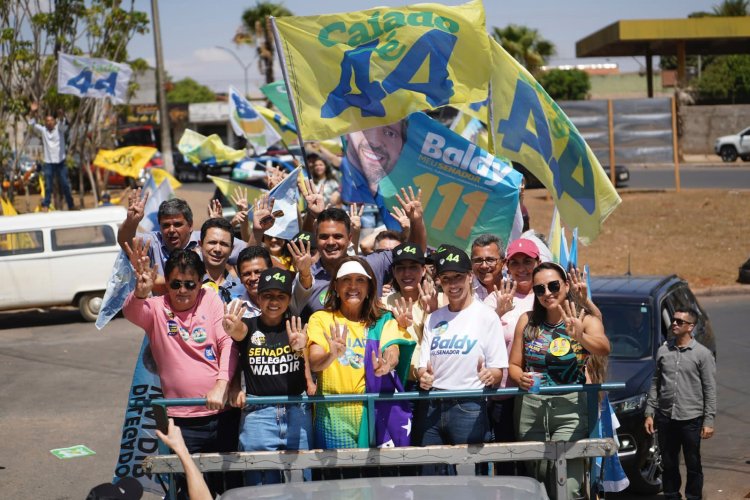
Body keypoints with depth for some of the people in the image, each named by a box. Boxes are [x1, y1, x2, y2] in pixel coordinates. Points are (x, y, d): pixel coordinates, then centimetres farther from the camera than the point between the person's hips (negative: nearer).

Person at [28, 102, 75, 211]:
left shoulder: (60, 129, 0)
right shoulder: (43, 130, 4)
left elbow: (62, 123, -21)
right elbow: (33, 124, -8)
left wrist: (61, 116, -46)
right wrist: (33, 113, -27)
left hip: (60, 162, 0)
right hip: (48, 163, 0)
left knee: (65, 185, 5)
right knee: (48, 186, 0)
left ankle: (71, 206, 14)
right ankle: (45, 205, 3)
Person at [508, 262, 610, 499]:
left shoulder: (586, 320, -3)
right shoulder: (527, 322, 8)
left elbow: (603, 349, -24)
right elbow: (514, 365, 11)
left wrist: (580, 337, -45)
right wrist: (520, 378, -13)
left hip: (569, 409, -4)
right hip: (530, 408, 4)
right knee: (536, 481, 11)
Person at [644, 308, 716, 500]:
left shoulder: (702, 354, -6)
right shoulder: (663, 351, 6)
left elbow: (710, 390, -5)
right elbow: (655, 384, 11)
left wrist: (708, 421, -9)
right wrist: (649, 413, 7)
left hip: (691, 419, -4)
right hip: (665, 417, 4)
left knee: (693, 464, 6)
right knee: (668, 464, 13)